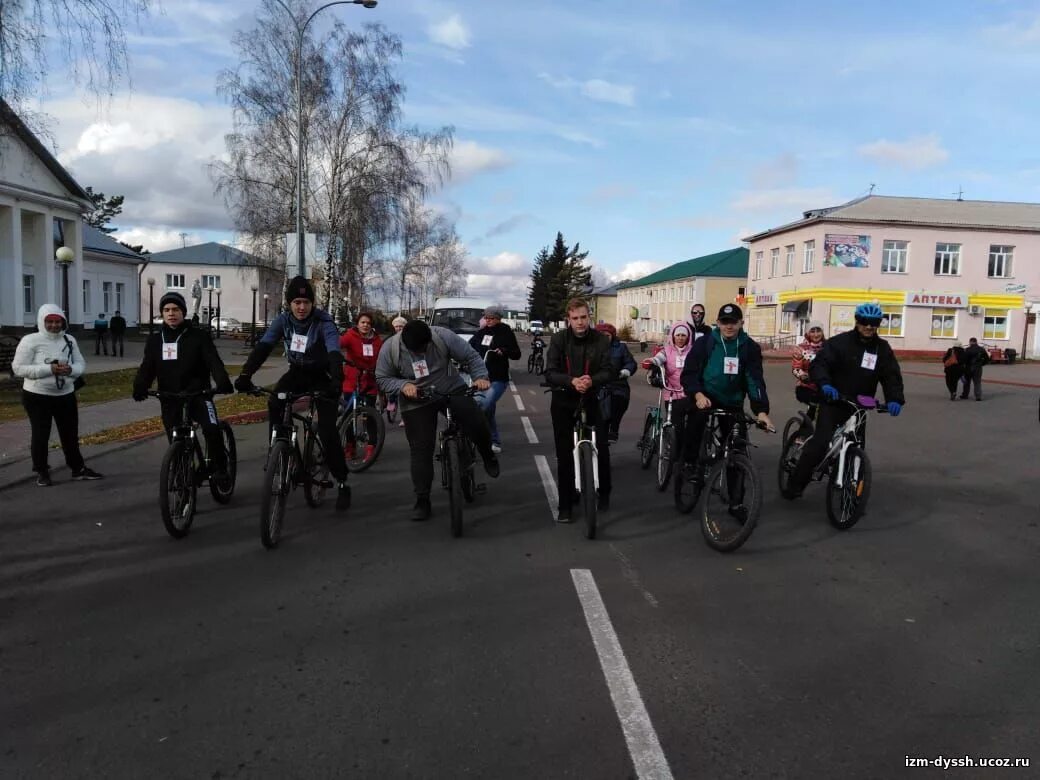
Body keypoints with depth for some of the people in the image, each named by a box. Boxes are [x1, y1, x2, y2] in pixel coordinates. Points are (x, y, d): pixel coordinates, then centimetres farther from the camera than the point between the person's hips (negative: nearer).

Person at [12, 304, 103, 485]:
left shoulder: (69, 340, 3)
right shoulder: (30, 340, -11)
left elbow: (81, 364, 6)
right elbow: (18, 368, -15)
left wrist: (71, 369, -18)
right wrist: (49, 369, -25)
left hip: (66, 395, 4)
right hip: (37, 396, -4)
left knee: (70, 434, 12)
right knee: (40, 435, 6)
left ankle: (78, 468, 22)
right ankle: (42, 472, 19)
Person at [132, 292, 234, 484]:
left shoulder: (199, 336, -2)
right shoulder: (155, 340, 8)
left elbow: (213, 361, -14)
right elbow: (147, 367, -1)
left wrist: (223, 382, -34)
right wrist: (140, 387, -23)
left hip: (198, 395, -3)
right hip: (169, 399, 4)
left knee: (212, 429, -27)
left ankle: (219, 468, -8)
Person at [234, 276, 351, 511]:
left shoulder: (324, 322, -23)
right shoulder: (283, 319, -11)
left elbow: (334, 353, -36)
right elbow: (263, 346, -19)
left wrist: (337, 381, -54)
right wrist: (245, 374, -33)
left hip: (321, 375, -4)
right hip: (297, 372, 4)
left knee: (327, 431, -12)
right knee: (274, 404, -26)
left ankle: (342, 483, 1)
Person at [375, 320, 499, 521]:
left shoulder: (442, 336, -17)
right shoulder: (390, 348, -15)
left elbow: (470, 356, -8)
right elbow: (382, 379, -6)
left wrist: (480, 376, -22)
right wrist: (403, 385, -23)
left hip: (453, 391, 0)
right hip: (416, 403, 0)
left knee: (478, 425, -17)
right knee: (421, 450, -3)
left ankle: (488, 456, 16)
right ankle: (422, 500, 9)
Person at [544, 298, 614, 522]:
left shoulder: (601, 340, -6)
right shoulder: (559, 339, -8)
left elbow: (608, 371, -9)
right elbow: (550, 374, -13)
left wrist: (592, 380, -30)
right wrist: (571, 381, -31)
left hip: (592, 400, 1)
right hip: (563, 402, 0)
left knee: (602, 450, 1)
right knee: (564, 455, 2)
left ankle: (604, 493, 27)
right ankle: (565, 506, 12)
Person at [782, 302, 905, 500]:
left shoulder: (882, 348, 5)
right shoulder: (840, 342, -8)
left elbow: (892, 375, -3)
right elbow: (819, 364, -17)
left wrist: (895, 399, -22)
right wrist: (824, 384, -38)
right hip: (833, 402, -5)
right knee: (820, 443, -14)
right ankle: (795, 484, -3)